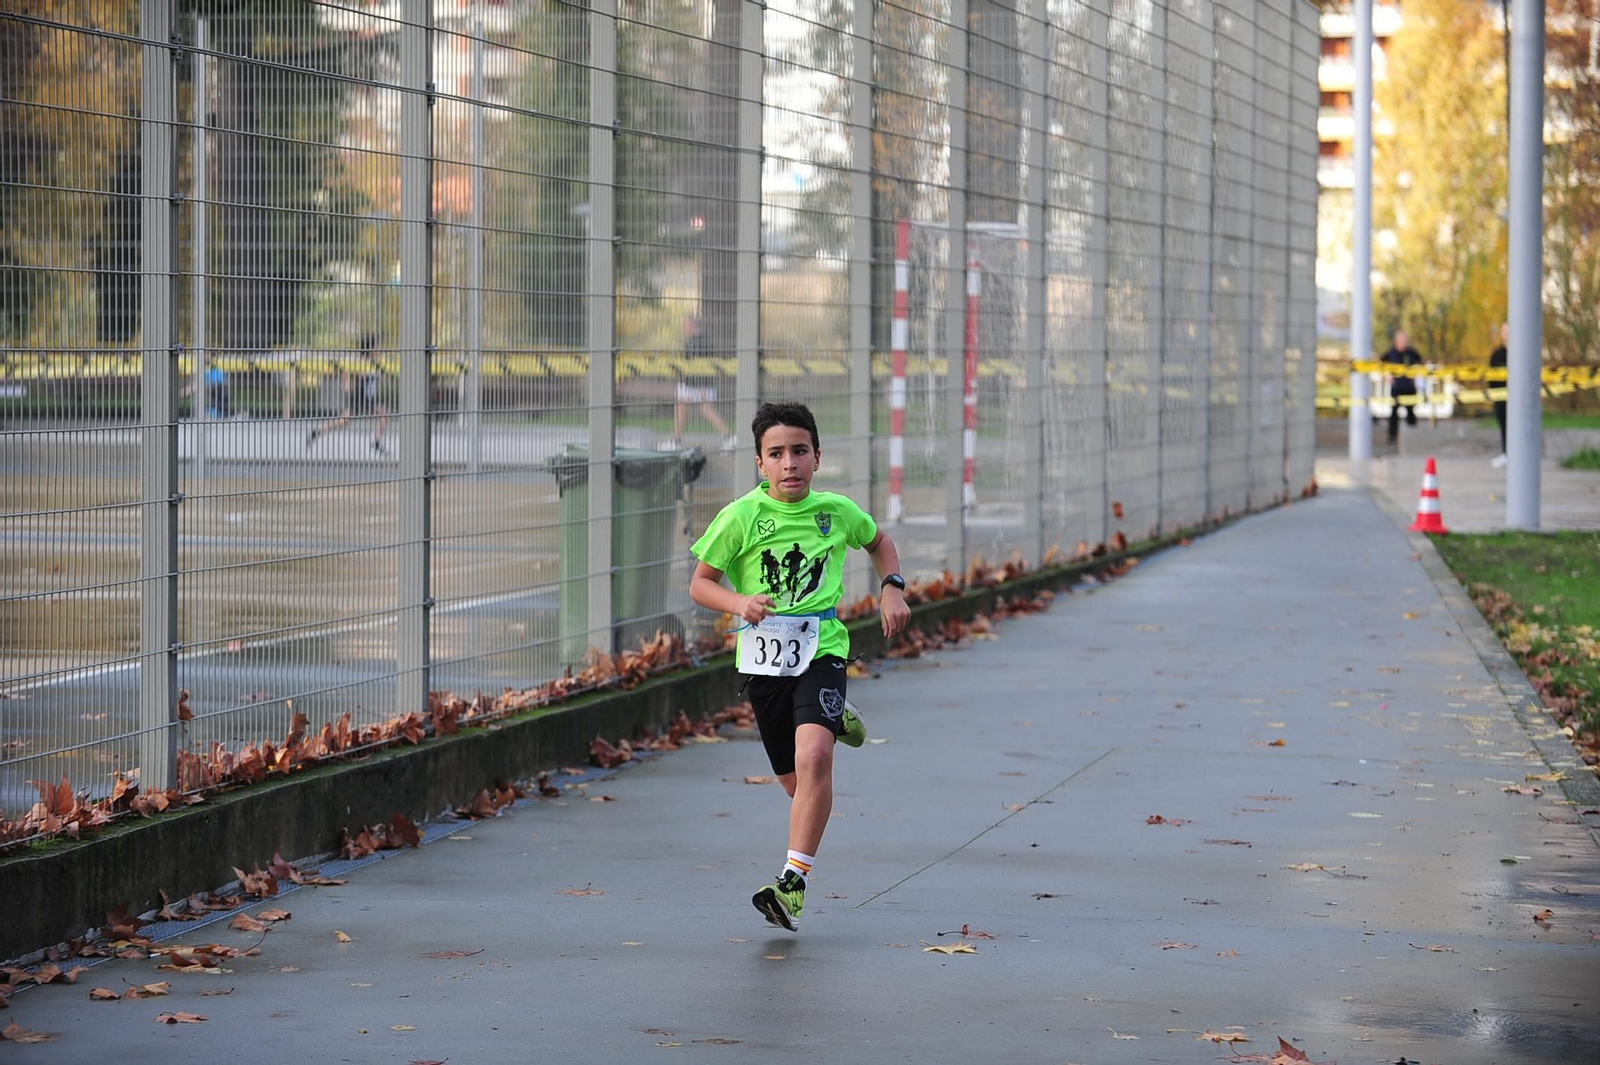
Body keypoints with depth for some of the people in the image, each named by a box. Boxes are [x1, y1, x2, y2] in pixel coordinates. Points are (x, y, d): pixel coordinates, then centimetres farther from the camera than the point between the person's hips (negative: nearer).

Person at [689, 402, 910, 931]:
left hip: (821, 650, -1)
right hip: (762, 656, 1)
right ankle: (836, 721, 50)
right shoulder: (741, 517, -7)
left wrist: (892, 588, 6)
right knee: (797, 782, 13)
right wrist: (739, 603, -18)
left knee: (813, 758, -25)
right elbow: (701, 582, 1)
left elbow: (878, 541, 22)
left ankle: (794, 882, -21)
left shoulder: (837, 510, 0)